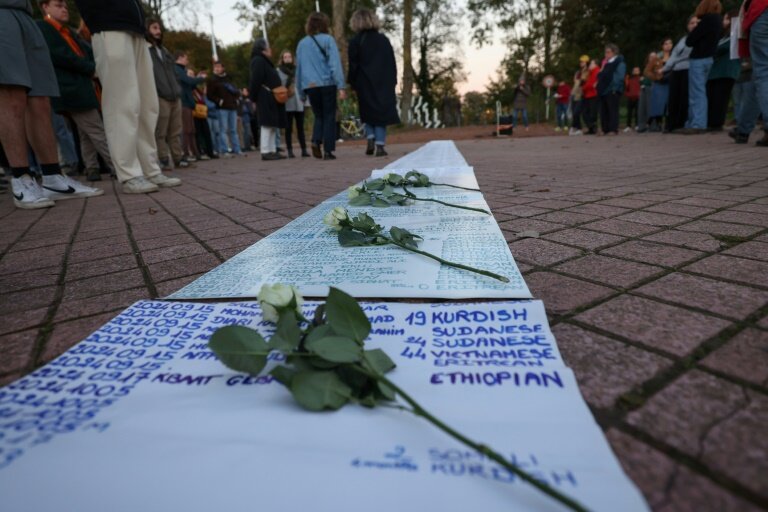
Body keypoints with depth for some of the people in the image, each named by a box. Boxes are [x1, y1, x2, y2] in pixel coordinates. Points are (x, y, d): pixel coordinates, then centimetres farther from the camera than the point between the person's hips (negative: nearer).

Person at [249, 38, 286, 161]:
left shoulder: (264, 61, 24)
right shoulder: (258, 61, -7)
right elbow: (256, 81, -15)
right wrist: (255, 98, -17)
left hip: (271, 99, 10)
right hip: (265, 99, -10)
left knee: (274, 125, 7)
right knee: (267, 124, -12)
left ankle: (272, 151, 9)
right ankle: (265, 152, -12)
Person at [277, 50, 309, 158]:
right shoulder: (278, 71, 5)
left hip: (299, 104, 3)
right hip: (286, 104, -2)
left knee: (300, 127, 3)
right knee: (288, 128, -2)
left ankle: (304, 150, 5)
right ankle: (290, 151, 1)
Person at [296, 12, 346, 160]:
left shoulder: (302, 43, 13)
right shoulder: (328, 40, 0)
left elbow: (298, 69, 15)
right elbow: (335, 64, -10)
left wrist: (301, 92, 20)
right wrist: (341, 86, -14)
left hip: (309, 86, 4)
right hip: (327, 84, -4)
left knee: (319, 116, 16)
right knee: (329, 117, 4)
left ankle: (316, 141, -9)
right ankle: (328, 150, -2)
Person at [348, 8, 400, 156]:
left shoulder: (355, 42, -1)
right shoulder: (384, 39, 6)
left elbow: (353, 66, -4)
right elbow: (392, 63, 6)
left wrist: (353, 84, 3)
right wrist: (392, 82, 9)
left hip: (365, 84, -1)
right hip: (384, 83, 1)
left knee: (369, 113, 14)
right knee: (382, 112, 3)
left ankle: (370, 139, -4)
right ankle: (380, 146, -4)